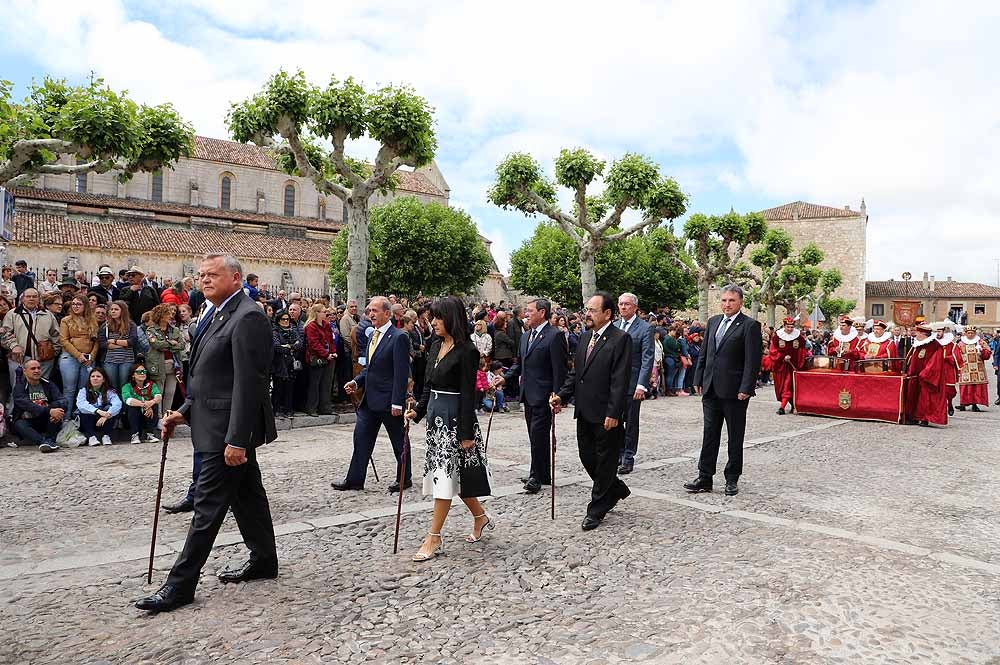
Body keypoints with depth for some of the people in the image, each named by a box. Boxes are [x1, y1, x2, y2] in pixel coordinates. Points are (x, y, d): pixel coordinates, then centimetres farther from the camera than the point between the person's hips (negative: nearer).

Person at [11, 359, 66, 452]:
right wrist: (49, 411, -39)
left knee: (59, 408, -24)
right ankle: (44, 441, -56)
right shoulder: (19, 387, -4)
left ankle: (49, 440, -37)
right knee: (19, 425, -34)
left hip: (46, 421, 2)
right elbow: (26, 405, -24)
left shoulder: (47, 384, 6)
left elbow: (63, 401, -7)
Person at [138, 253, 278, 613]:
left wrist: (237, 439, -24)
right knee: (247, 495, 17)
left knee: (208, 504, -2)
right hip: (224, 427, 10)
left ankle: (181, 584, 8)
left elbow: (248, 383, -23)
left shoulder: (248, 317, -18)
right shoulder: (219, 315, 14)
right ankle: (264, 560, 29)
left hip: (228, 429, -10)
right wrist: (184, 411, 11)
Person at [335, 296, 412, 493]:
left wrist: (397, 402, -20)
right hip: (369, 399, 8)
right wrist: (356, 382, 2)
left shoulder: (399, 337, -14)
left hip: (389, 401, -8)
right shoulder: (373, 335, 12)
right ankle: (355, 480, 17)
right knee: (361, 439, 9)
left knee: (399, 442, 8)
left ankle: (404, 479, 23)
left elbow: (401, 372, -17)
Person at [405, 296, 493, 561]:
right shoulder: (436, 346, 9)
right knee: (450, 474, 15)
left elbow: (468, 395, -16)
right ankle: (481, 517, 33)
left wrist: (467, 434, -17)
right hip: (435, 415, 9)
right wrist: (418, 410, 5)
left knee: (445, 474, -3)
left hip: (454, 418, -8)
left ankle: (434, 538, 7)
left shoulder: (466, 351, -14)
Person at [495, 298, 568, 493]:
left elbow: (559, 368, -14)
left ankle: (536, 476, 4)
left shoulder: (555, 336, -11)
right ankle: (543, 475, 26)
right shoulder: (525, 336, 16)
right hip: (528, 395, 9)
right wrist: (505, 378, 7)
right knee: (536, 437, 15)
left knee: (538, 436, -6)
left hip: (543, 396, -9)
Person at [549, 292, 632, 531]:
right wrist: (562, 396, 2)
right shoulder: (585, 337, 12)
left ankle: (596, 511, 18)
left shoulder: (620, 339, -12)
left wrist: (613, 413, -20)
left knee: (605, 462, 6)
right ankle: (616, 489, 38)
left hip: (607, 415, -8)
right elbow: (575, 372, 15)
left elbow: (620, 380, -17)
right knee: (587, 457, 15)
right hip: (585, 412, 8)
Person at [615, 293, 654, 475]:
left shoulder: (645, 328, -6)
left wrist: (641, 385, -18)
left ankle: (628, 458, 15)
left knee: (630, 422, 5)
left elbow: (647, 359, -11)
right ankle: (618, 455, 22)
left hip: (632, 381, -5)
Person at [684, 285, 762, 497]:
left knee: (735, 437, 8)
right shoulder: (713, 321, 12)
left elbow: (753, 360, -12)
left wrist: (746, 389, -17)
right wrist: (699, 380, 10)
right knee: (709, 435, 8)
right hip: (711, 389, 6)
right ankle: (705, 478, 14)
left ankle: (732, 480, 18)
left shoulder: (750, 326, -7)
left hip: (734, 391, -5)